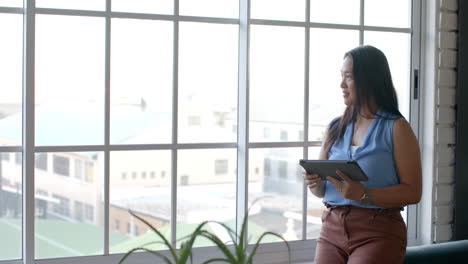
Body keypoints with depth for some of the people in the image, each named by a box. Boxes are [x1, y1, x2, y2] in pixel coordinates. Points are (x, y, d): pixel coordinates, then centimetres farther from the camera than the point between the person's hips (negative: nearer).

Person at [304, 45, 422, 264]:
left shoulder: (396, 128, -2)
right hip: (333, 229, 4)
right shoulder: (335, 128, 13)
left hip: (378, 232, -4)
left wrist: (364, 194, -20)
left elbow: (412, 192, -9)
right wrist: (313, 183, -4)